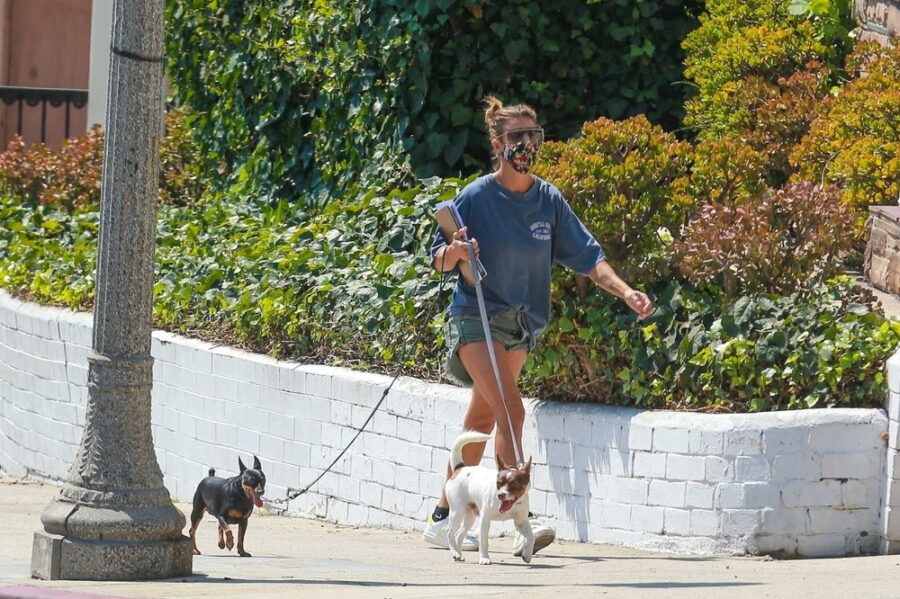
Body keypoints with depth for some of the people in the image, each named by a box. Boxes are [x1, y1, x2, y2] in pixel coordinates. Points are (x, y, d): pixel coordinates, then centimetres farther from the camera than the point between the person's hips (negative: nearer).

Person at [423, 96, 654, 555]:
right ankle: (521, 516, -30)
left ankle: (442, 517, 25)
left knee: (481, 421, 13)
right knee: (510, 410, -23)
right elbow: (438, 260, -2)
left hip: (521, 324, 6)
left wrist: (625, 292, -12)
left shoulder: (549, 201, 4)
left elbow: (586, 255, 2)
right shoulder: (475, 197, -8)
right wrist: (454, 253, -25)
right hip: (475, 316, -6)